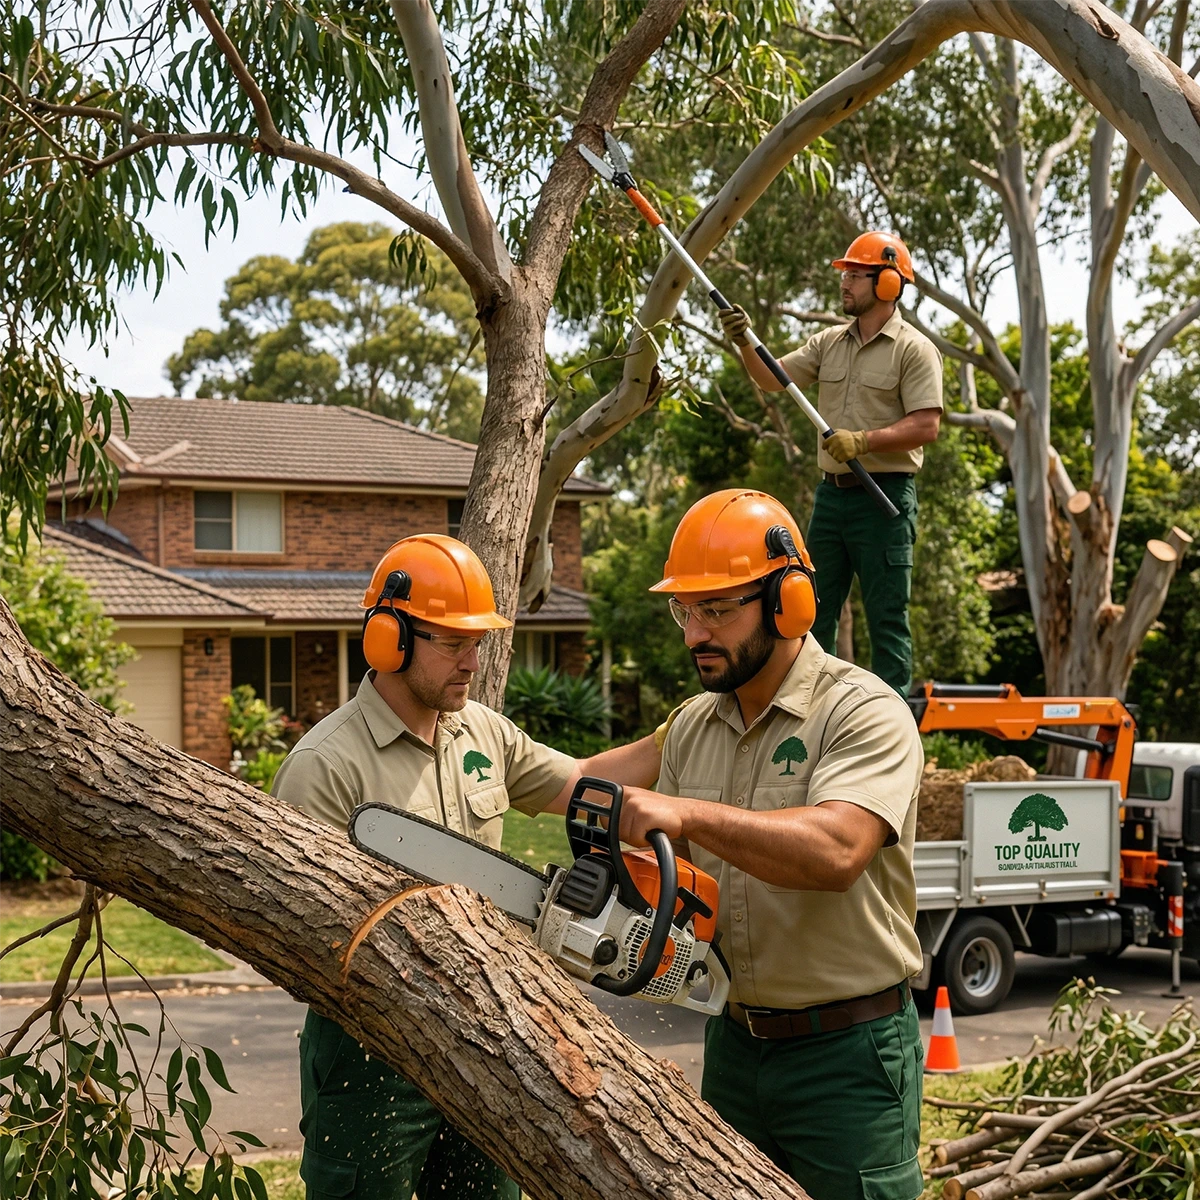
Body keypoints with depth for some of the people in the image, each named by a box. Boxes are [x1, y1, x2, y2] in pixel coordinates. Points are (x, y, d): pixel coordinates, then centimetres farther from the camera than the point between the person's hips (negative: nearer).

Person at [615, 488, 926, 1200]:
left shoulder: (864, 713, -14)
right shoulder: (692, 728, 8)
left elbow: (835, 852, -31)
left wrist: (687, 813, -33)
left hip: (847, 1055, -7)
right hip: (733, 1041, 7)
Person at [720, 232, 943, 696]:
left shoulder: (914, 350, -6)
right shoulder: (828, 343, 13)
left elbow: (926, 425, -14)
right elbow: (773, 379, 8)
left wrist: (865, 441, -22)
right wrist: (745, 344, -9)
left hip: (885, 496, -7)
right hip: (832, 492, 7)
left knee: (887, 616, -3)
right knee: (813, 609, 10)